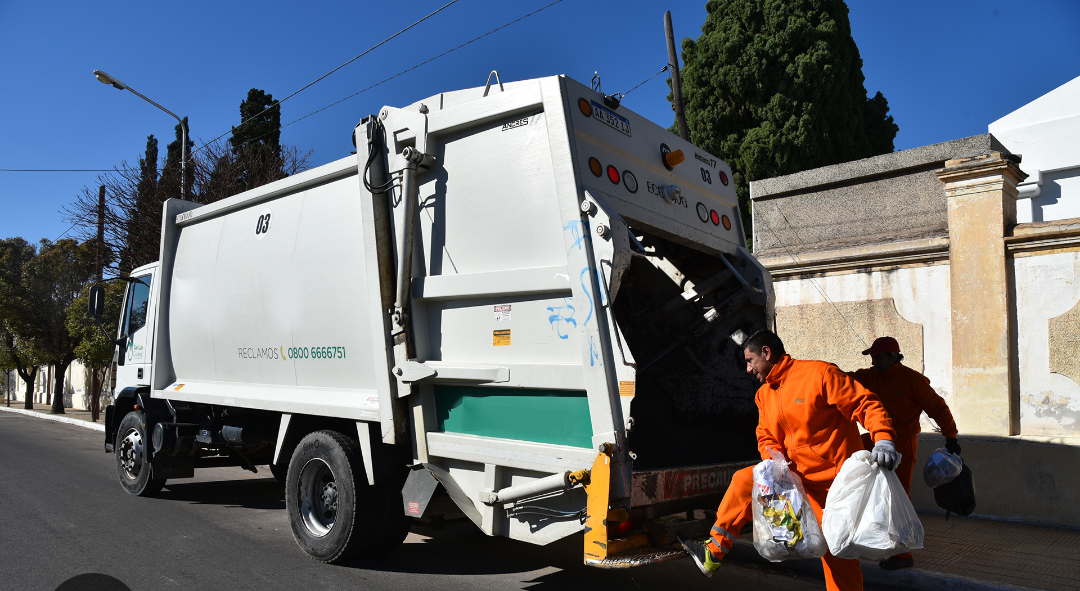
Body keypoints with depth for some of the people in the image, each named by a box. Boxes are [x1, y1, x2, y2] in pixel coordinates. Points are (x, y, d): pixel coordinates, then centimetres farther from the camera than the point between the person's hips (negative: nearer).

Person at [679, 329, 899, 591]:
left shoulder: (820, 373, -13)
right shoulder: (764, 394, 10)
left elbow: (866, 404, -16)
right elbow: (766, 437, 9)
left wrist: (883, 439, -31)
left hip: (834, 477, -6)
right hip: (796, 473, 7)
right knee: (744, 481, -2)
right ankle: (713, 553, 4)